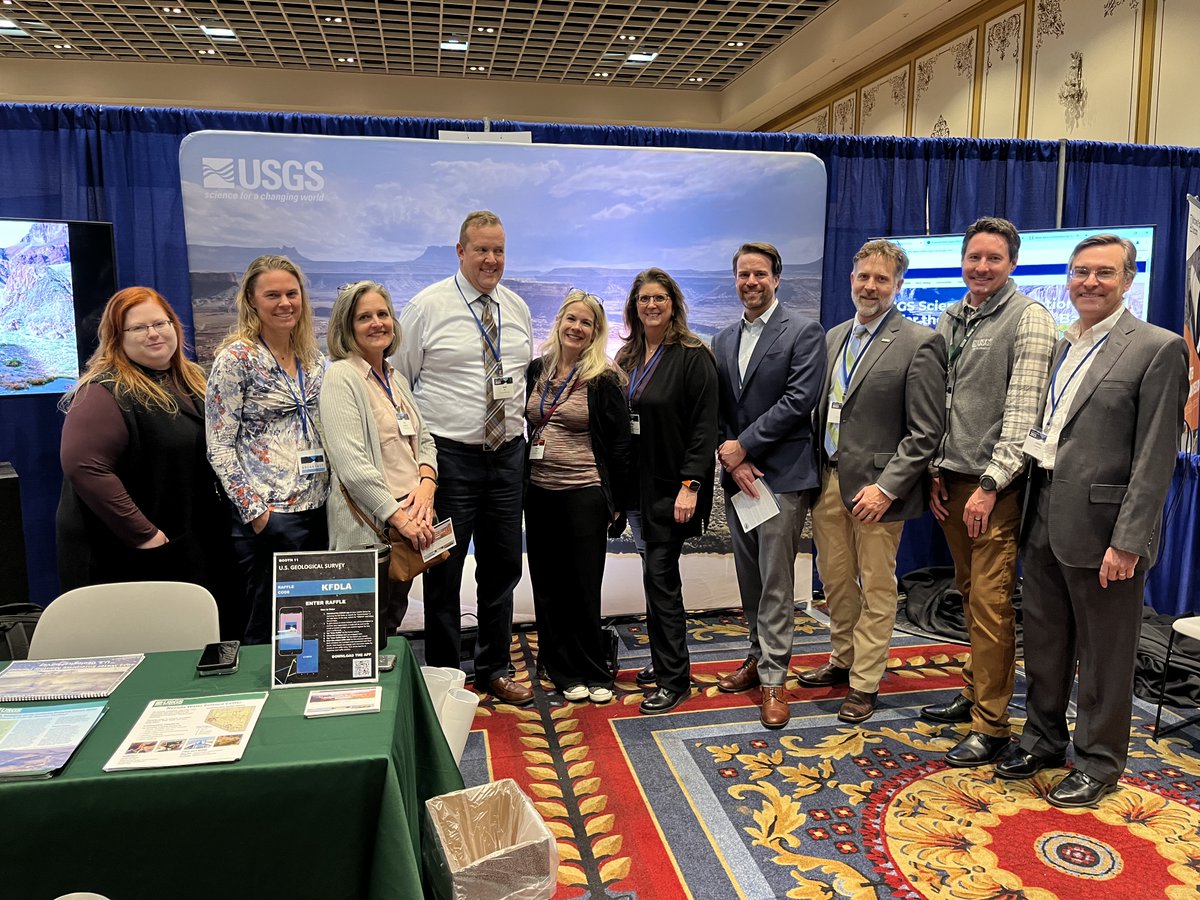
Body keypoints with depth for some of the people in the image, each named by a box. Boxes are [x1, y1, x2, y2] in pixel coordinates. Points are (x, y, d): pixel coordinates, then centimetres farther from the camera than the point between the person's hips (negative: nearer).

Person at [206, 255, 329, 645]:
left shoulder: (313, 358, 11)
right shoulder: (236, 359, -7)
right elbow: (219, 446, -9)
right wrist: (254, 511, -14)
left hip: (318, 510, 6)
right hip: (269, 516, -6)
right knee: (271, 634, 3)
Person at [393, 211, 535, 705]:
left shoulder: (518, 308, 9)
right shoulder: (427, 306, -6)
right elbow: (397, 379, -2)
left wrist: (523, 424, 11)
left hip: (508, 454, 5)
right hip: (450, 456, -5)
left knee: (503, 567, 13)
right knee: (444, 572, 5)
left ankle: (494, 669, 30)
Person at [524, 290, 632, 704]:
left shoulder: (603, 379, -7)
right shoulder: (537, 370, 6)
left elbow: (619, 443, -6)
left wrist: (617, 503, -7)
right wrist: (520, 482, 11)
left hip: (585, 494, -5)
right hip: (539, 491, 5)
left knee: (584, 585, 3)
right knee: (548, 584, 10)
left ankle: (593, 671, 20)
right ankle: (566, 670, 25)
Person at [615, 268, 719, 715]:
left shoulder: (693, 356, -9)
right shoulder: (627, 358, 12)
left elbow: (705, 426, -13)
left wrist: (690, 485, -20)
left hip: (671, 486, -6)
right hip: (638, 484, 7)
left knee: (660, 577, -6)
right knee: (659, 577, 13)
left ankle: (674, 680, 6)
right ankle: (666, 665, 26)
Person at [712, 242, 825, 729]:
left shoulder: (803, 332, -5)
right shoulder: (724, 339, 14)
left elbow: (799, 401, -14)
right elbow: (717, 409, 10)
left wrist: (744, 445, -13)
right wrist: (731, 459, -5)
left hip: (782, 474, -6)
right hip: (737, 474, 6)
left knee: (775, 581, -3)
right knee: (749, 578, 14)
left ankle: (773, 679, 7)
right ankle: (759, 657, 29)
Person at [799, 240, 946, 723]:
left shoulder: (920, 344, -9)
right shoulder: (834, 337, 11)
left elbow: (926, 431, -12)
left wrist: (886, 487, -18)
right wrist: (814, 469, 7)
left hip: (875, 485, -6)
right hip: (828, 480, 6)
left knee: (876, 589, 6)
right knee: (835, 580, 17)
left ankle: (865, 683, 20)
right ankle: (843, 660, 36)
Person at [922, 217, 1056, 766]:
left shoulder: (1029, 319, -8)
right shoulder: (949, 321, 12)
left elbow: (1024, 412, -14)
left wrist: (990, 484, -17)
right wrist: (935, 471, 8)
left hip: (996, 485, -6)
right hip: (951, 479, 6)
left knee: (991, 603, -4)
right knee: (970, 594, 16)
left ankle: (991, 725, 6)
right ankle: (974, 692, 30)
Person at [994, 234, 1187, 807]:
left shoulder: (1158, 349, -8)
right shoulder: (1059, 348, 12)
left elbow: (1155, 458, -13)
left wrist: (1127, 542, -17)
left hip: (1101, 527, -6)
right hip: (1044, 523, 7)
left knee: (1104, 657, 8)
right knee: (1043, 645, 18)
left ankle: (1098, 763, 26)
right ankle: (1044, 739, 36)